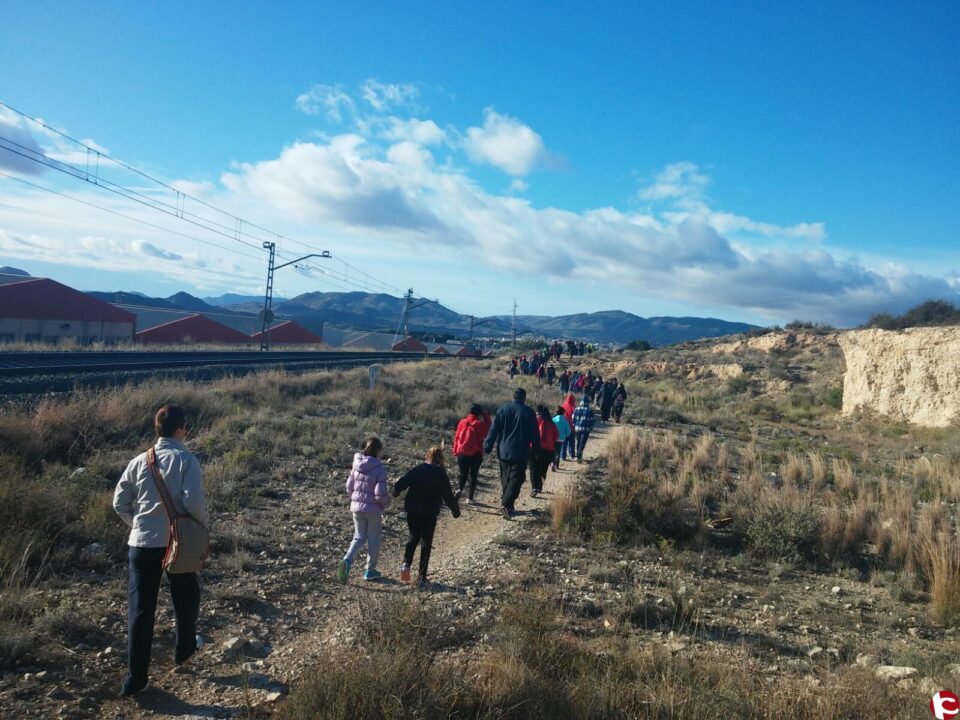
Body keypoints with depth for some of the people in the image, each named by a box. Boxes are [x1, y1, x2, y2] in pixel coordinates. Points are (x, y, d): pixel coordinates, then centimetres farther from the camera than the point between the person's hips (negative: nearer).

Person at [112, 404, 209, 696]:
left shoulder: (139, 461, 1)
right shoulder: (186, 459, -11)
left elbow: (119, 502, 4)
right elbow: (193, 500, -19)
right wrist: (205, 521, -1)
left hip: (142, 543, 3)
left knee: (140, 609, 6)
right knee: (185, 598, 22)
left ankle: (136, 677, 9)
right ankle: (184, 648, 40)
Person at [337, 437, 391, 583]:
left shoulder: (357, 465, -2)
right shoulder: (379, 469, -18)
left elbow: (349, 487, 4)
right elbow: (380, 494, -20)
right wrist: (386, 503, 0)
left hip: (356, 507, 5)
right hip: (373, 509, -5)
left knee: (359, 537, 18)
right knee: (373, 539, 14)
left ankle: (347, 560, -6)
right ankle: (370, 570, 24)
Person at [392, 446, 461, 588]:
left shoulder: (416, 470, 0)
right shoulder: (441, 475, -4)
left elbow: (400, 484, -3)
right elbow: (448, 496, -4)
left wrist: (395, 493, 19)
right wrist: (456, 510, 10)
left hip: (412, 512, 2)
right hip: (430, 514, -2)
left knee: (413, 537, 23)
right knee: (426, 544, 8)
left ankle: (406, 564, 2)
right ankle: (422, 578, 8)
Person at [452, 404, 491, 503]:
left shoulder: (462, 422, -1)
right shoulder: (481, 424, -8)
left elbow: (456, 437, 3)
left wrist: (456, 452, 11)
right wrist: (485, 416, 9)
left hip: (462, 453, 2)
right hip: (476, 454, -2)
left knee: (463, 474, 13)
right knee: (473, 475, 12)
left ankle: (459, 489, -15)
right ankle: (470, 497, 8)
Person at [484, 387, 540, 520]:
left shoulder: (503, 409, 2)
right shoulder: (528, 412, -5)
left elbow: (494, 429, 1)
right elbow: (535, 434, -1)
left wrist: (488, 446, 5)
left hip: (504, 451, 3)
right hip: (520, 453, -3)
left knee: (505, 478, 16)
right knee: (516, 479, -3)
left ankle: (507, 505, 21)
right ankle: (506, 504, -19)